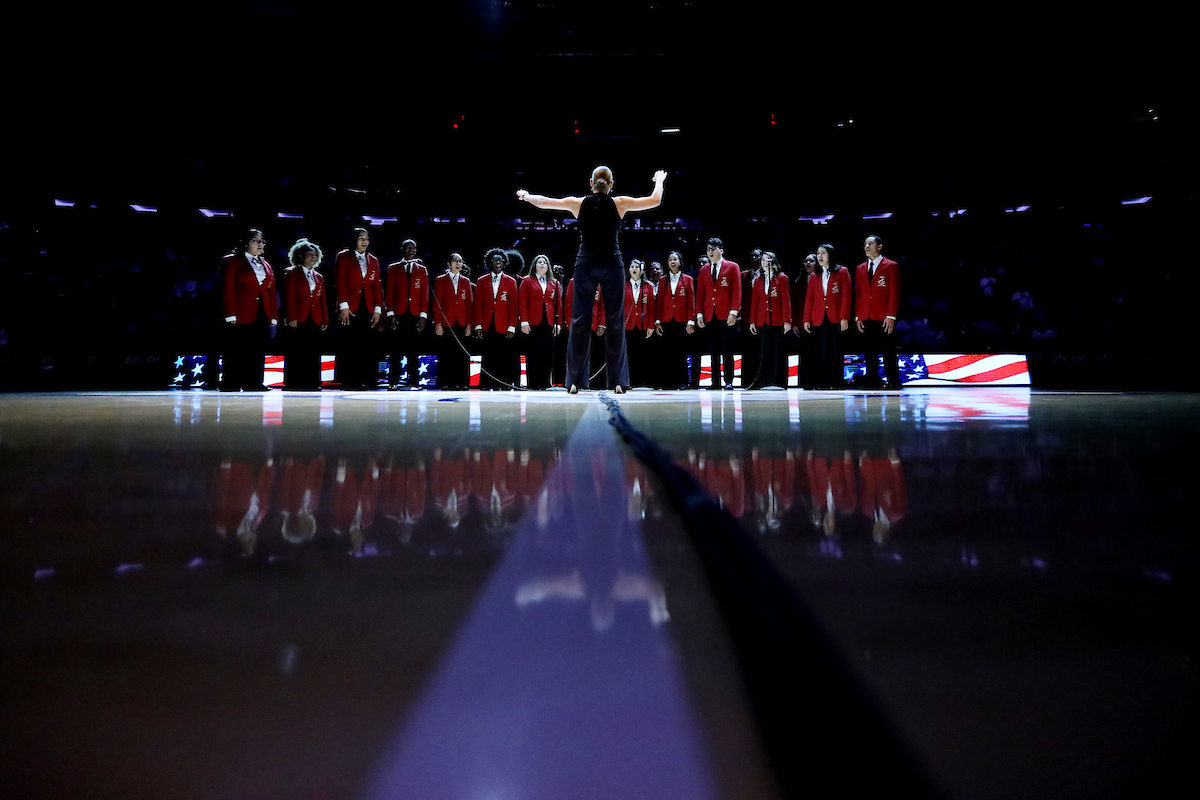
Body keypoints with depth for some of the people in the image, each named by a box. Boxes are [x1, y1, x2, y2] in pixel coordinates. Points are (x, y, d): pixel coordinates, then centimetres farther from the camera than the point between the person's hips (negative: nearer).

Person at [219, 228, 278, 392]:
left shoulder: (266, 266, 21)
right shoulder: (231, 261, 5)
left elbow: (272, 293, 18)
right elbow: (227, 289, -3)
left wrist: (274, 317, 8)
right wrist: (231, 315, -12)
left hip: (262, 317, 5)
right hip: (241, 318, -5)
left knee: (257, 355, 4)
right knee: (236, 355, -4)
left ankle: (253, 385, 8)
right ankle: (230, 387, 0)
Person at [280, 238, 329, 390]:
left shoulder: (319, 277, 20)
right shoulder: (291, 273, 5)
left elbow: (322, 300, 17)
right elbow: (289, 297, -3)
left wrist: (325, 319, 8)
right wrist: (291, 318, -12)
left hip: (315, 320, 5)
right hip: (298, 320, -4)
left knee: (313, 354, 1)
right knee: (296, 353, -4)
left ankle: (311, 383, 4)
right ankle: (294, 384, 1)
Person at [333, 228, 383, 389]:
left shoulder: (373, 261, 16)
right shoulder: (343, 257, 6)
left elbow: (377, 286, 13)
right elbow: (340, 282, -2)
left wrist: (378, 309, 4)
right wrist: (344, 306, -11)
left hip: (368, 309, 3)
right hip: (349, 309, -3)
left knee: (367, 345, -3)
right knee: (348, 345, -4)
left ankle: (366, 380, 1)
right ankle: (348, 380, 2)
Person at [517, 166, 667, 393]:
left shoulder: (578, 203, 1)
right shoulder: (619, 204, -2)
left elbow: (543, 202, 11)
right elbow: (655, 200, 7)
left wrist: (525, 195, 31)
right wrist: (659, 181, 27)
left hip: (585, 265, 1)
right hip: (612, 265, -1)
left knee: (579, 321, 5)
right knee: (615, 321, 4)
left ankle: (575, 381, 5)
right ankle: (617, 381, 4)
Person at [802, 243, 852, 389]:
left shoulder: (842, 272, 6)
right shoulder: (814, 276, 15)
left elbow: (846, 296, -1)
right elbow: (809, 299, 12)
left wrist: (844, 317, -9)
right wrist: (806, 319, 4)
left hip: (835, 320, -3)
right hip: (818, 320, 3)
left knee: (836, 353, -2)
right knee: (821, 354, 1)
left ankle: (836, 383, 3)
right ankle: (822, 383, 4)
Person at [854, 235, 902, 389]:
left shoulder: (891, 266, 4)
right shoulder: (860, 269, 17)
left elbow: (894, 292, -2)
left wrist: (891, 316, -11)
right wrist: (857, 316, 5)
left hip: (884, 318, -4)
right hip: (866, 318, 4)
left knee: (888, 352, -2)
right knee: (869, 353, 4)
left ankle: (893, 382, 5)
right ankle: (872, 382, 9)